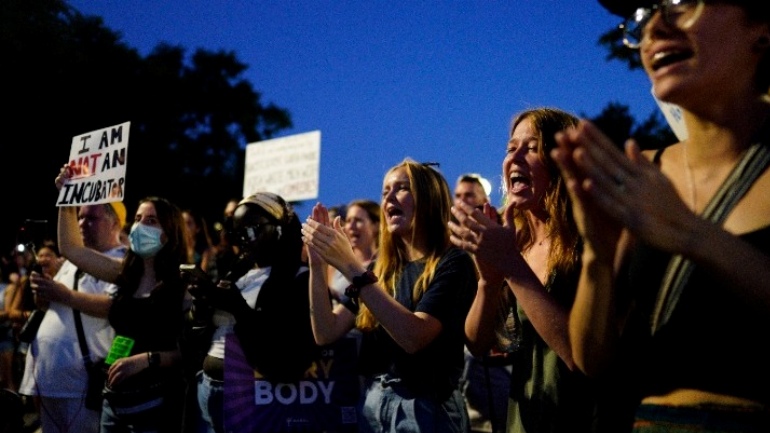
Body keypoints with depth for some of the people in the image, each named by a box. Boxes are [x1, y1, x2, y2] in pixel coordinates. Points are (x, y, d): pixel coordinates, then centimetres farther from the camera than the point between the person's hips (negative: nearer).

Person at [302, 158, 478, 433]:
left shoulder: (453, 263, -10)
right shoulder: (381, 268, 8)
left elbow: (414, 337, -25)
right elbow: (326, 333, 1)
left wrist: (351, 267, -27)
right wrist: (318, 263, -11)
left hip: (425, 409, -6)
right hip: (372, 403, 6)